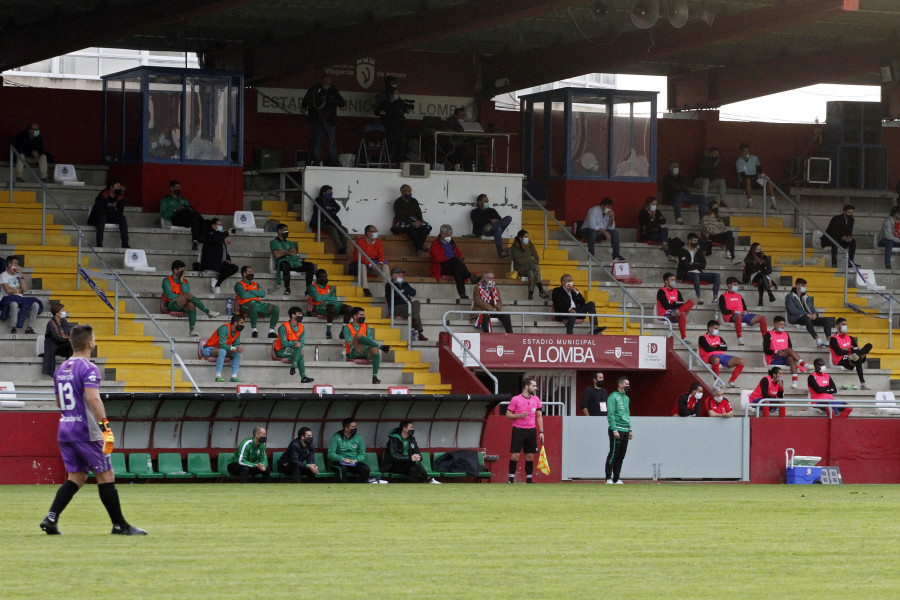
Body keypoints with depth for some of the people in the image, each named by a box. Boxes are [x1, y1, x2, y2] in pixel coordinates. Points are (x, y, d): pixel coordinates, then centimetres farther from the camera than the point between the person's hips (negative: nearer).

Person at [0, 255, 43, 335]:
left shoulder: (18, 275, 18)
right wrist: (19, 290, 4)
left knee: (35, 305, -21)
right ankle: (13, 328, -30)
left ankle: (29, 328, -20)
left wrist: (21, 275, 0)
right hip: (8, 299, -5)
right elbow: (8, 290, -11)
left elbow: (25, 289, 4)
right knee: (14, 304, -41)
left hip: (20, 299, 5)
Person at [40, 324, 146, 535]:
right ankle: (119, 525, 5)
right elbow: (93, 399, -26)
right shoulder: (88, 369, -13)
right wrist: (105, 428, -30)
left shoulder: (61, 369, 13)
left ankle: (51, 518, -5)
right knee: (106, 476, 1)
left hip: (64, 430, 8)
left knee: (76, 477, 11)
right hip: (86, 432, -8)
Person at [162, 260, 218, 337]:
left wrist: (182, 282, -4)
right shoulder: (167, 281, 7)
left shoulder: (184, 281, 20)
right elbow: (169, 295, -7)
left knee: (191, 304, -35)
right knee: (189, 295, -29)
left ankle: (192, 330, -49)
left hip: (183, 306, 4)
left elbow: (186, 292, 1)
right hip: (172, 305, -4)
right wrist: (184, 297, -8)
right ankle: (208, 312, -32)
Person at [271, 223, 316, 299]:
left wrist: (285, 252, 0)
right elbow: (277, 255, -5)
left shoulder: (289, 243, 31)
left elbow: (295, 253, 14)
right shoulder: (274, 242, 13)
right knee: (286, 265, -44)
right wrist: (289, 252, 6)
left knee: (310, 265, -16)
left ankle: (308, 287, -26)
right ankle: (287, 288, -46)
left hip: (294, 262, 6)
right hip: (282, 262, -6)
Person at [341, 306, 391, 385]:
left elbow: (370, 341, 12)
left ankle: (374, 377, -42)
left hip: (365, 352, 3)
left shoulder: (366, 327, 22)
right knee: (358, 335, -31)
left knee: (374, 349, -34)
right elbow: (350, 344, -5)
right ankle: (381, 347, -30)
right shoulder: (347, 328, 8)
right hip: (353, 353, -3)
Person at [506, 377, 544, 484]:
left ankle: (529, 479, 9)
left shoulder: (536, 399, 10)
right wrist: (519, 415, -18)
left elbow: (539, 417, 14)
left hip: (531, 431, 4)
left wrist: (541, 432, 8)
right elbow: (508, 415, -1)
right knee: (515, 455, -7)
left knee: (530, 456, 4)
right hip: (518, 430, -4)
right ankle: (511, 478, -1)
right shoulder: (515, 399, -4)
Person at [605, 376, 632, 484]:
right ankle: (609, 478, -8)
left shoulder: (626, 398, 19)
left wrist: (630, 429, 18)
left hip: (625, 431, 8)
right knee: (613, 454, -9)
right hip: (617, 430, -8)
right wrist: (614, 430, -18)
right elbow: (610, 414, -12)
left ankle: (616, 479, 11)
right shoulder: (613, 397, -6)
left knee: (621, 456, 8)